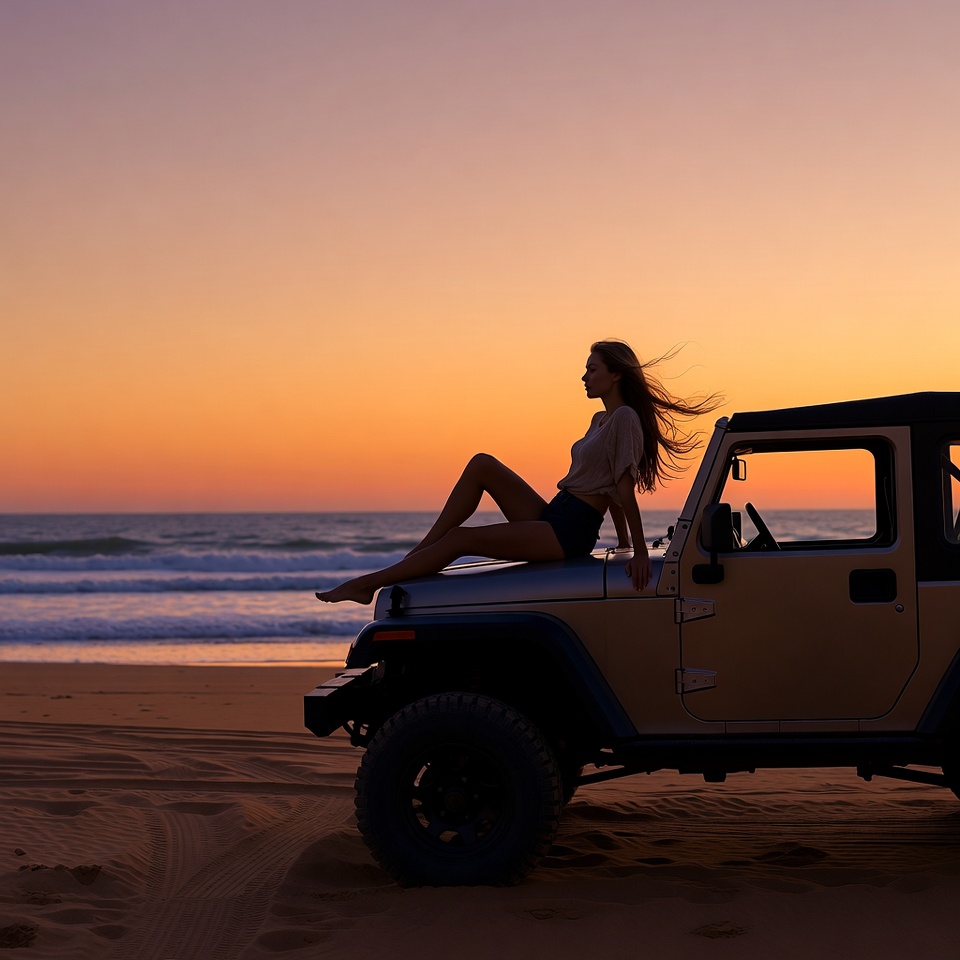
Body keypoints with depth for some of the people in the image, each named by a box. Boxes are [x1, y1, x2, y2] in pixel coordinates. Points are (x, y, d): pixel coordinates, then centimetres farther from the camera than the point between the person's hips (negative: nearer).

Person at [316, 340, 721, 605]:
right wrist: (623, 541, 22)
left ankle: (370, 583, -10)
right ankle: (417, 555, -5)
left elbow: (625, 488, -17)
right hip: (551, 517, 9)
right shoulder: (601, 419, 19)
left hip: (570, 533, -9)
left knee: (460, 538, -14)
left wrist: (640, 550, -19)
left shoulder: (625, 418, -11)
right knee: (481, 464, -1)